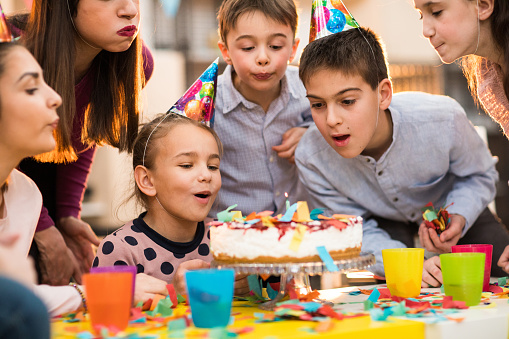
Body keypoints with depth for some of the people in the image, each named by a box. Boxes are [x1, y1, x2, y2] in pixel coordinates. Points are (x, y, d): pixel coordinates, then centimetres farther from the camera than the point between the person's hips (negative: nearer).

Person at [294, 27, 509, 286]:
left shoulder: (442, 119, -37)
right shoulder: (311, 159, -35)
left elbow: (478, 175, -15)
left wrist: (458, 218, -37)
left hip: (445, 204, 1)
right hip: (384, 220, 0)